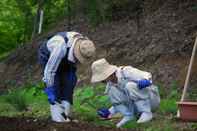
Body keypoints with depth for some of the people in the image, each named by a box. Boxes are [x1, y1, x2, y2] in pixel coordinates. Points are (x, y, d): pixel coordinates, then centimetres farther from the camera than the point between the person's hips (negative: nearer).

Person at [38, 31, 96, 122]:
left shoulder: (84, 46, -25)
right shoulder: (61, 47, -43)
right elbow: (49, 70, -35)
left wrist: (72, 73, -6)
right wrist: (49, 90, -30)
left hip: (64, 59, 6)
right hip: (47, 56, -5)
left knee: (69, 82, -8)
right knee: (55, 83, -17)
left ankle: (65, 115, -3)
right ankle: (57, 116, -12)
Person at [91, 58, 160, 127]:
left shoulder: (125, 72, -18)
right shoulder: (110, 84, 1)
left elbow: (147, 76, -21)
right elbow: (118, 102, 10)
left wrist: (145, 81, -43)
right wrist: (110, 112, -5)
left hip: (151, 99, -6)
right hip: (137, 106, 6)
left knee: (129, 85, -32)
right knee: (111, 90, -12)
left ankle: (147, 113, -25)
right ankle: (128, 116, -10)